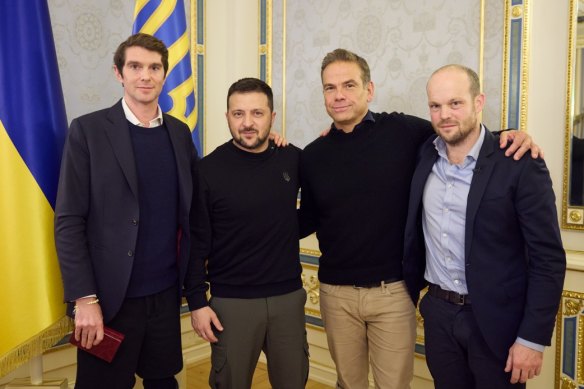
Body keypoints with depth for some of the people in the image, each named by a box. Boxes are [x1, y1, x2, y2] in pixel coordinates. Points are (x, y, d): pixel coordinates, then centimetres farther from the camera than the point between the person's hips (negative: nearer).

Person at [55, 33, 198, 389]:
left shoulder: (180, 132, 6)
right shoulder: (89, 130, -7)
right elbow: (68, 221, -9)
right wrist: (84, 298, -14)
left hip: (166, 292, 4)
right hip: (110, 296, -3)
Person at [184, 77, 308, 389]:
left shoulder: (294, 159, -1)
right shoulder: (207, 170, -9)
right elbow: (196, 243, -5)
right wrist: (196, 301, -7)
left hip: (288, 296, 3)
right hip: (231, 301, -2)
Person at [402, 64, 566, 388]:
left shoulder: (520, 165, -14)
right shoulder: (424, 156, 0)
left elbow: (548, 258, -13)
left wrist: (532, 338, -14)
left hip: (496, 320, -4)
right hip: (438, 312, 4)